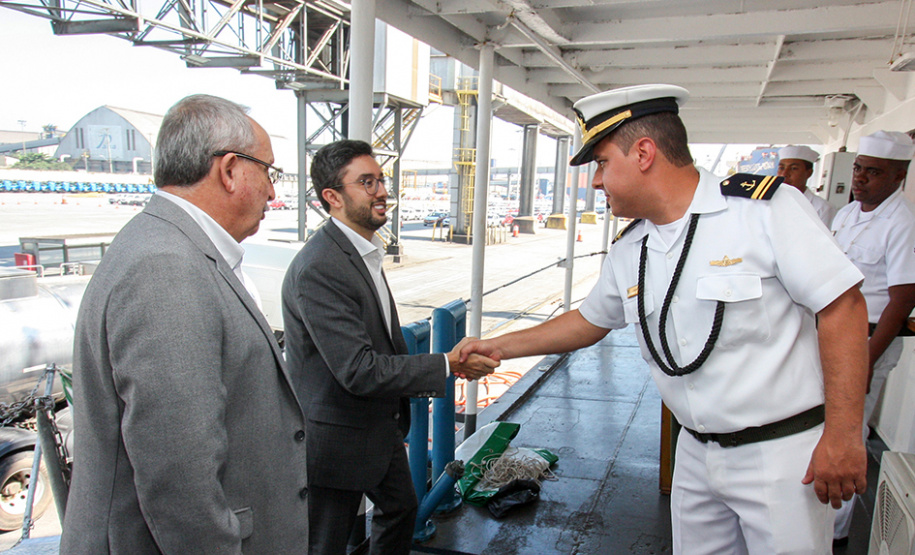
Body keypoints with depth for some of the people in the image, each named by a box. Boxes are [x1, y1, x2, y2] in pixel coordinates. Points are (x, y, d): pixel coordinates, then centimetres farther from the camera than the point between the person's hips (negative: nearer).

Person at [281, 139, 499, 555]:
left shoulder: (364, 252, 5)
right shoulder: (317, 268, -28)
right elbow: (358, 370, -30)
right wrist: (446, 365, -25)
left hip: (380, 425, 9)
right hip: (336, 438, -9)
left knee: (400, 507, 29)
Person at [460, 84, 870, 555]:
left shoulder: (765, 207, -15)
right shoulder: (628, 251, 3)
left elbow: (842, 306, -15)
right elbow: (590, 321, 16)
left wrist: (843, 434, -17)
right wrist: (500, 347, 14)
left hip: (783, 452, -5)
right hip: (696, 455, 5)